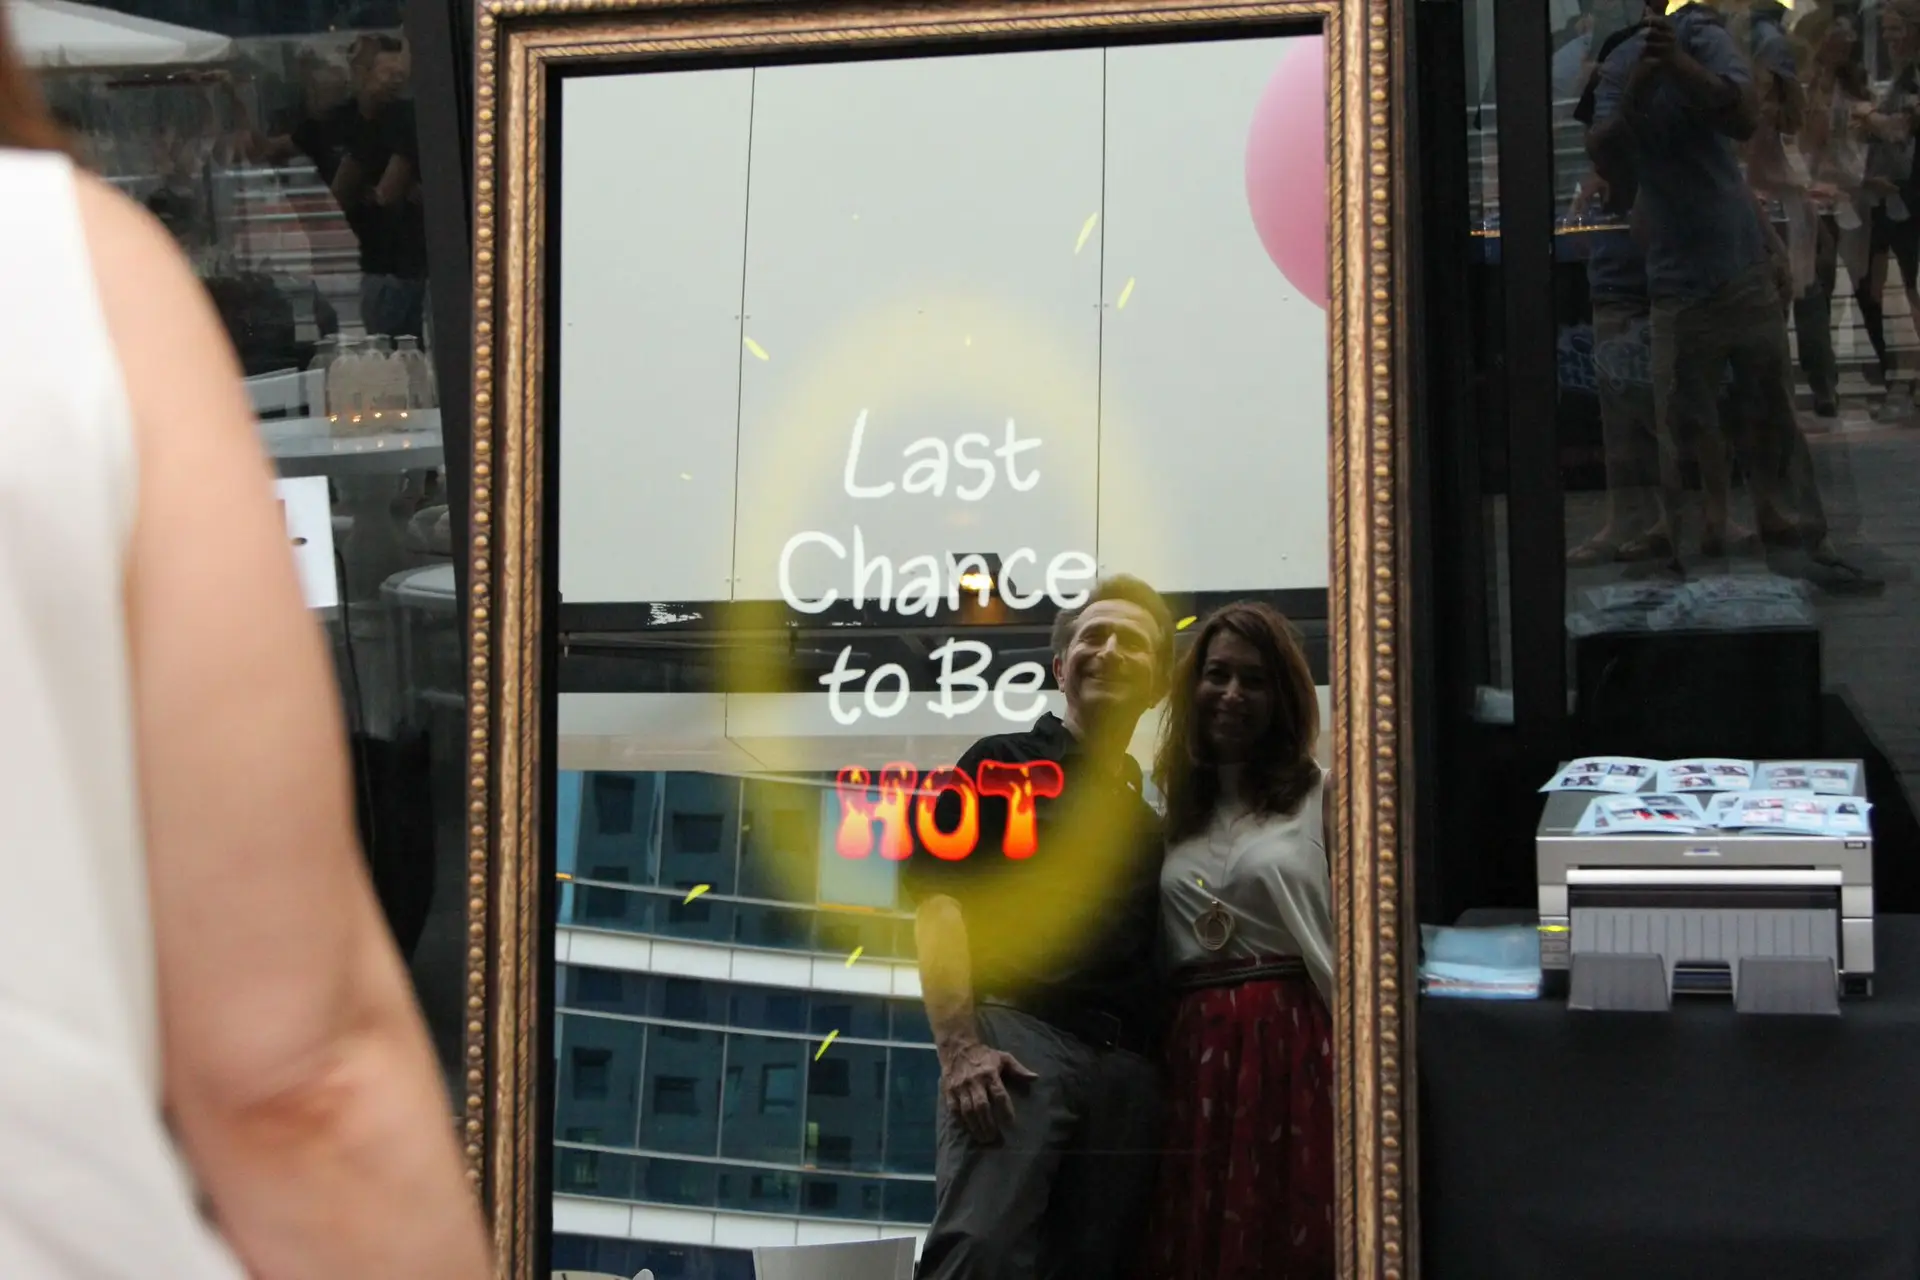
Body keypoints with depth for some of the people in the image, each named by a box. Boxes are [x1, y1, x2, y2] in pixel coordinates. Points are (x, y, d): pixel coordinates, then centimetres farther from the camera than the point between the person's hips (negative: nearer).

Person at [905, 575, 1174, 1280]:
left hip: (1128, 1065, 5)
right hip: (1018, 1036, -5)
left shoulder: (1148, 818, 29)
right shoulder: (1004, 765, 14)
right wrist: (960, 1045, -14)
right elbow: (938, 901, 1)